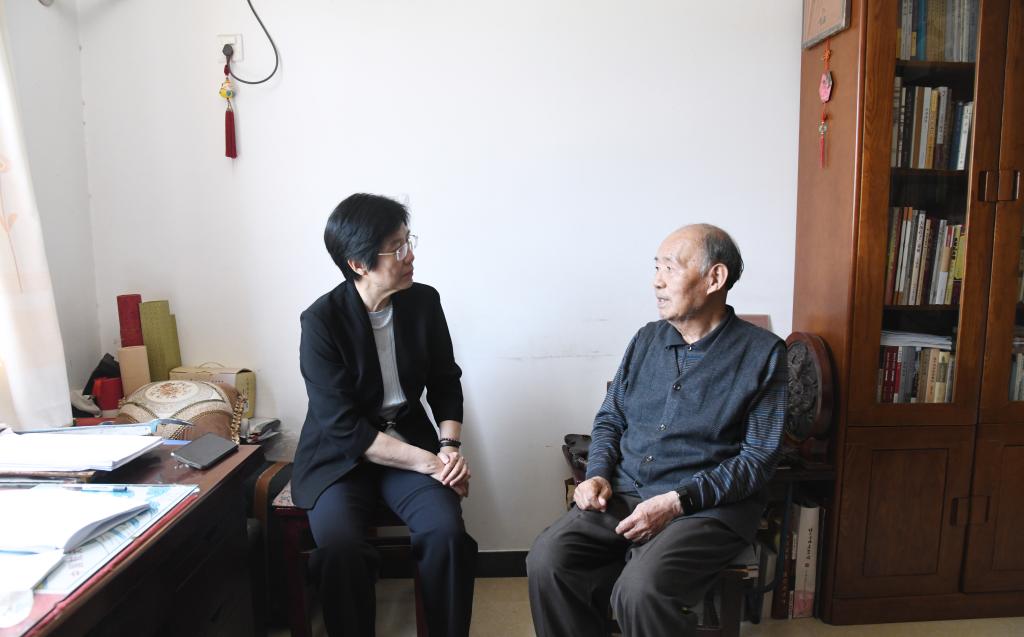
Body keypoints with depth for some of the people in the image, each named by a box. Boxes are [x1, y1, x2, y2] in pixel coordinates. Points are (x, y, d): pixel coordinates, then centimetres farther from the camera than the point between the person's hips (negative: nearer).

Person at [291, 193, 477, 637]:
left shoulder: (424, 301, -4)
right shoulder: (321, 321, -16)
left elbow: (445, 383, 7)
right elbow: (344, 428, -18)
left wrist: (449, 445, -10)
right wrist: (428, 462, -22)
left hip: (409, 438, 3)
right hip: (341, 455, -2)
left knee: (448, 533, -23)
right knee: (340, 547, -29)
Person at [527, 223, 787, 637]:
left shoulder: (761, 353, -3)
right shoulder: (647, 339, 11)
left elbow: (759, 458, -7)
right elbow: (610, 419, 17)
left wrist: (677, 501, -16)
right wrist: (598, 474, -2)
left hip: (709, 507, -4)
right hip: (624, 495, 4)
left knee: (639, 590, -30)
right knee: (546, 561, -19)